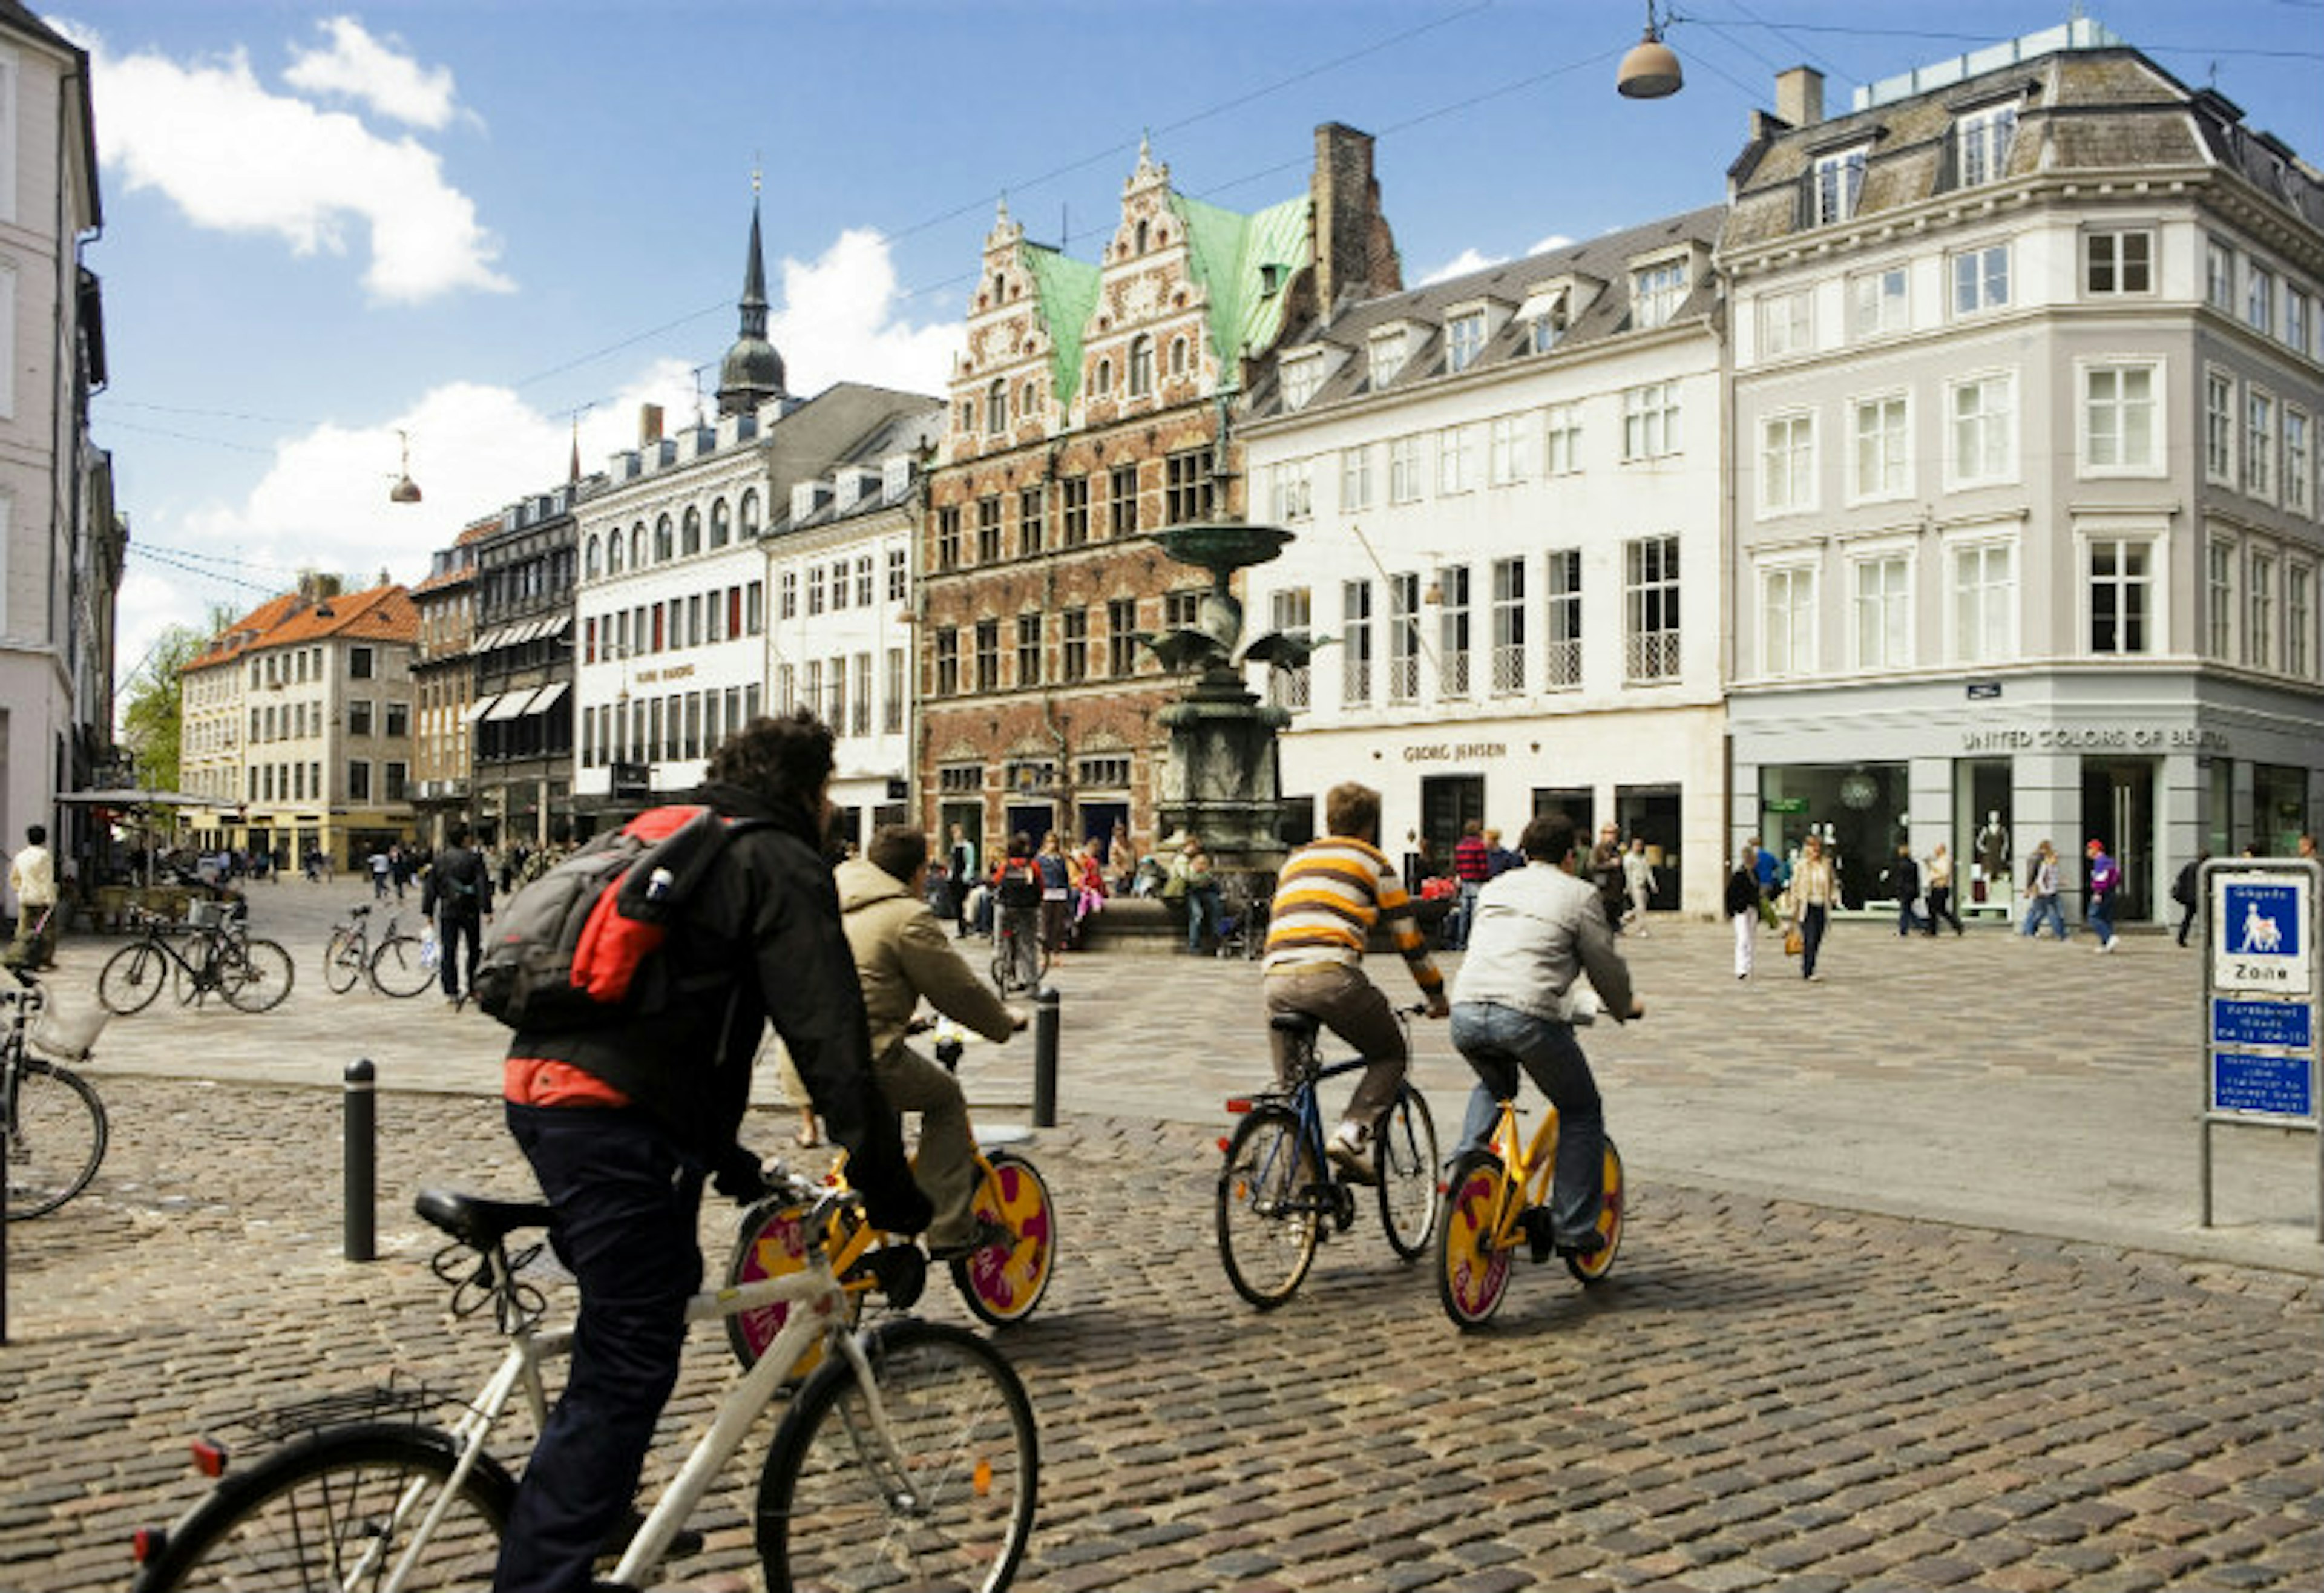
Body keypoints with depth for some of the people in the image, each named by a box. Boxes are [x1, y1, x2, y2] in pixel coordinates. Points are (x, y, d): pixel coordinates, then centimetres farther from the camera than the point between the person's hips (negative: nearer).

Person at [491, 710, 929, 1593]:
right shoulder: (781, 865, -3)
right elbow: (831, 1041, -12)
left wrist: (725, 1154, 35)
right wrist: (890, 1190, -8)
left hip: (541, 1082, 10)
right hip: (611, 1118, -10)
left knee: (664, 1286, 26)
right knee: (628, 1368, -6)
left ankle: (600, 1512, 36)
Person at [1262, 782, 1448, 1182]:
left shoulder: (1295, 859, 28)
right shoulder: (1372, 861, 15)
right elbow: (1408, 937, 14)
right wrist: (1436, 996, 25)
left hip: (1277, 980, 5)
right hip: (1331, 976, -4)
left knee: (1291, 1083, 18)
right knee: (1391, 1055, 16)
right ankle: (1351, 1134, -3)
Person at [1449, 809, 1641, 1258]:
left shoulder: (1495, 888, 26)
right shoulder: (1577, 894, 10)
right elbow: (1606, 967, 12)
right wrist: (1625, 1008, 32)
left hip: (1466, 1012, 5)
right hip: (1528, 1014, -5)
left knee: (1493, 1088, 36)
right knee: (1581, 1112, 15)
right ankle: (1573, 1228, 12)